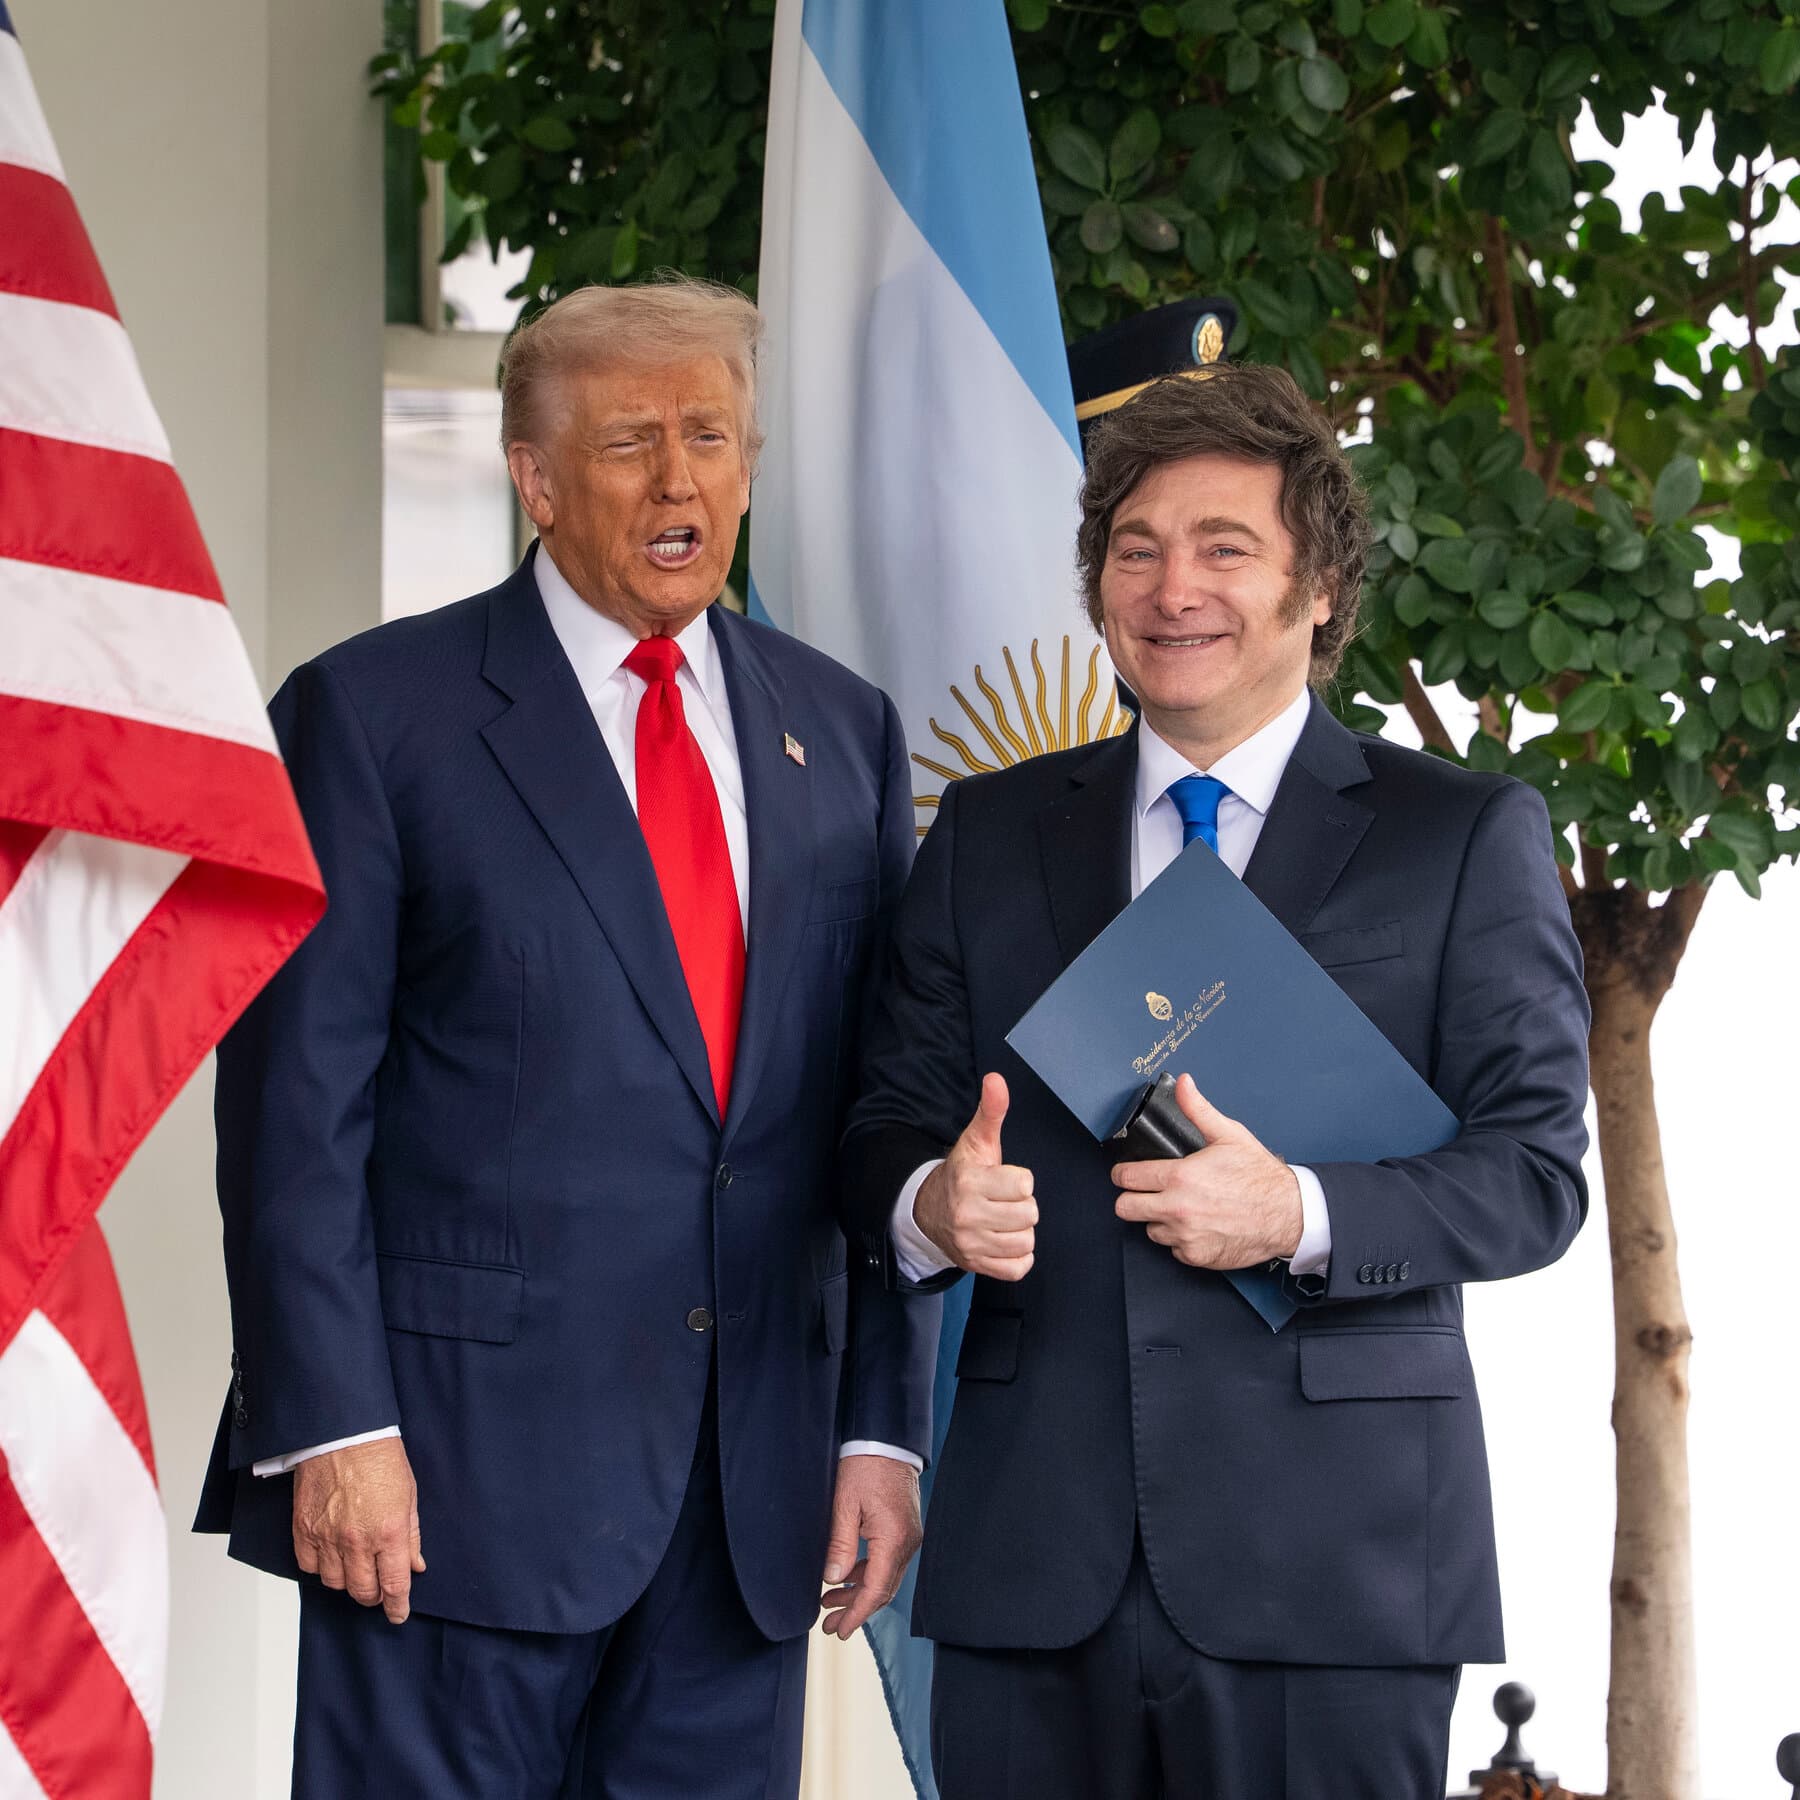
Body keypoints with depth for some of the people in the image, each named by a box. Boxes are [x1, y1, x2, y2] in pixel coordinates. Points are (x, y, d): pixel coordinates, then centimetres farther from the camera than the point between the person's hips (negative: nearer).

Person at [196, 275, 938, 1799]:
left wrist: (884, 1424, 6)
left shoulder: (843, 733, 13)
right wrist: (331, 1425, -12)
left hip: (754, 1488, 4)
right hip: (460, 1461, -4)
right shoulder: (375, 713, -1)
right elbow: (296, 1099, -5)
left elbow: (882, 1109, 13)